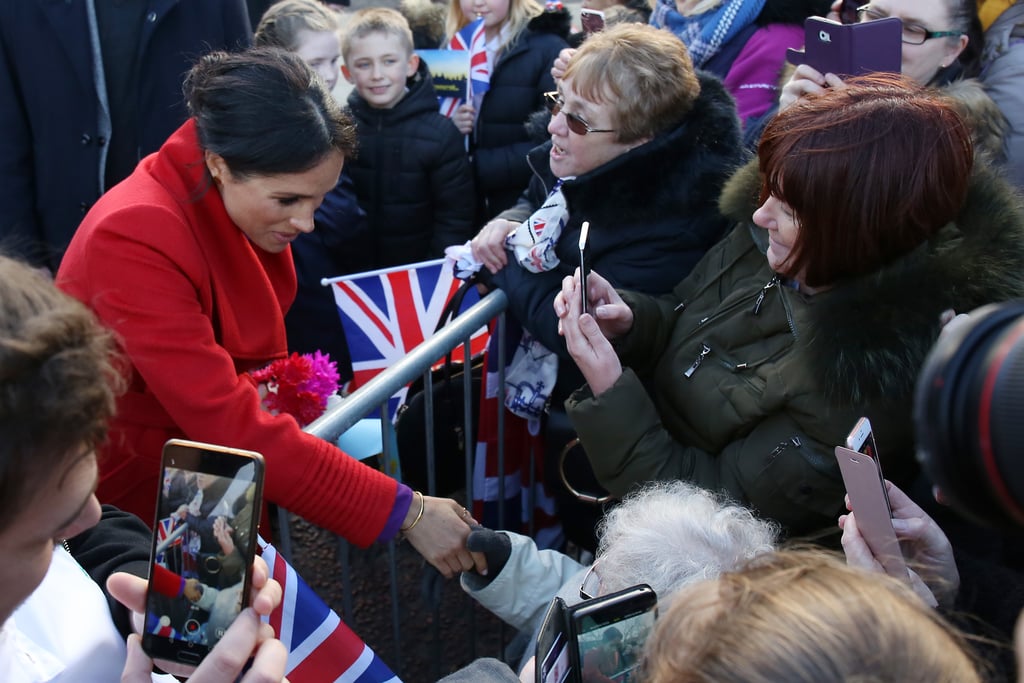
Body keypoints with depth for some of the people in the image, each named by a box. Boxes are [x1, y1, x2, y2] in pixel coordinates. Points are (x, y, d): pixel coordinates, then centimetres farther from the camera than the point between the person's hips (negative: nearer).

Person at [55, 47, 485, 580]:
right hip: (135, 481, -7)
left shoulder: (245, 203, -7)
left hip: (201, 432, 7)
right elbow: (232, 429, -32)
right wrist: (405, 512, -31)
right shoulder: (134, 240, -29)